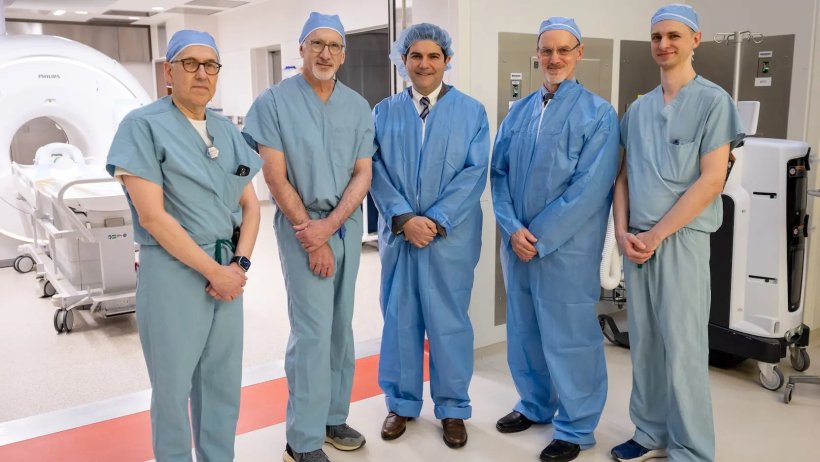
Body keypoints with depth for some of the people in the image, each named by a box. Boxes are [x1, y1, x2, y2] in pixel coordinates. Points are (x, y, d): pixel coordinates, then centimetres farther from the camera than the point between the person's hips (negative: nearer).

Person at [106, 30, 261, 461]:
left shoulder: (228, 131, 11)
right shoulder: (143, 126, -7)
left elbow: (250, 205, 10)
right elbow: (152, 216, -14)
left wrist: (239, 264, -6)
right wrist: (213, 270, -14)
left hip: (228, 272, 6)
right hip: (172, 272, -5)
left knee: (224, 384, 14)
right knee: (172, 386, 8)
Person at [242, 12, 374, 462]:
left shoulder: (358, 106, 6)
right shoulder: (274, 101, -7)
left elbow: (362, 175, 2)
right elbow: (276, 177, -10)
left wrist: (329, 226, -11)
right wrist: (311, 236, -11)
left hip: (347, 224, 5)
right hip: (301, 226, -5)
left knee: (340, 327, 12)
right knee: (312, 332, -5)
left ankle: (333, 417, 27)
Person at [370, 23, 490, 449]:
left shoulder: (471, 111, 3)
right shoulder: (384, 112, 6)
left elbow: (474, 173, -5)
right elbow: (376, 171, 0)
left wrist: (436, 221, -14)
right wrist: (403, 218, -14)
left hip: (451, 235, -1)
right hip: (398, 232, 2)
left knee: (449, 321, 6)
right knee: (400, 319, 9)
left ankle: (452, 408, 22)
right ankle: (401, 402, 26)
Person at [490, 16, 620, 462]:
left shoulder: (598, 113, -7)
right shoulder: (518, 112, 8)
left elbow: (590, 188, -14)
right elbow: (498, 174, 6)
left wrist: (540, 238, -15)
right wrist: (513, 229, -9)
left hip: (567, 249, -5)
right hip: (517, 244, 5)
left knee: (569, 337, 4)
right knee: (523, 330, 16)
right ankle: (535, 405, 37)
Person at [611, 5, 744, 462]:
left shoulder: (713, 101, -4)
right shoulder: (638, 108, 12)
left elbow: (711, 181, -11)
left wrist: (656, 235, -13)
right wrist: (623, 232, -2)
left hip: (682, 240, -5)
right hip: (637, 242, 5)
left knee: (682, 350, -1)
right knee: (644, 344, 11)